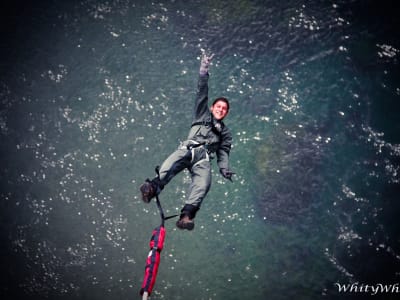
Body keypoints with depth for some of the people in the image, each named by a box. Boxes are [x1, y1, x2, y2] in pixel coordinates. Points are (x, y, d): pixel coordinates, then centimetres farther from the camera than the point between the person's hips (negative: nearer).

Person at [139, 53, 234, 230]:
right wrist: (204, 72, 3)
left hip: (203, 159, 1)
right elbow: (202, 94, 17)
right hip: (188, 149, -1)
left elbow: (223, 153, 20)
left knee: (203, 184, -33)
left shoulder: (225, 133, 33)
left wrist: (224, 169, -2)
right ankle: (153, 188, -62)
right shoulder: (203, 116, 30)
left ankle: (187, 215, -52)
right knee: (170, 165, -37)